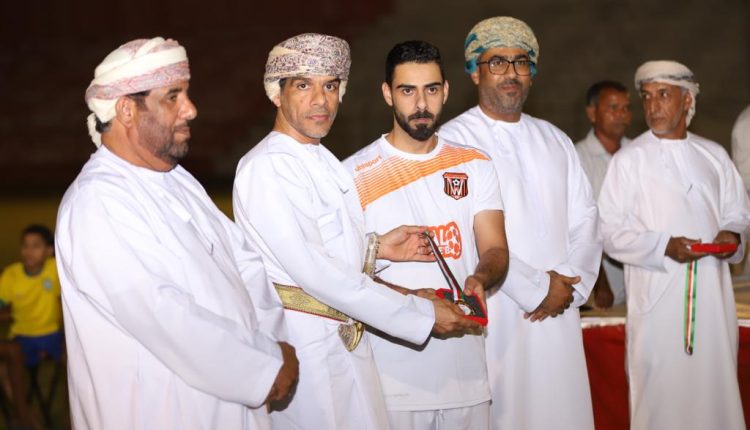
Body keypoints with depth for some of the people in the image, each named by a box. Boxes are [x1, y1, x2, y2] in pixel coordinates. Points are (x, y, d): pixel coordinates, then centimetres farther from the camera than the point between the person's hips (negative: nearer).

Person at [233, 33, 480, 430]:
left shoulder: (324, 162, 13)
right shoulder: (266, 166, -15)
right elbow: (311, 270, -21)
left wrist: (375, 248, 1)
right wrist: (421, 314, -18)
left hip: (346, 344, 8)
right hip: (302, 345, -8)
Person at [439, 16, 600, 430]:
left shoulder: (555, 140, 16)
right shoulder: (454, 140, -4)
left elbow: (585, 220, 12)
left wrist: (569, 285, -5)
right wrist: (537, 289, -11)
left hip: (557, 316, 5)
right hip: (493, 314, -5)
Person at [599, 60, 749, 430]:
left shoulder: (714, 155, 11)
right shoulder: (629, 160, 0)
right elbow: (610, 232, -4)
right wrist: (664, 247, -17)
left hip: (713, 293, 4)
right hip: (657, 298, -3)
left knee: (715, 390, 7)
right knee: (659, 396, -1)